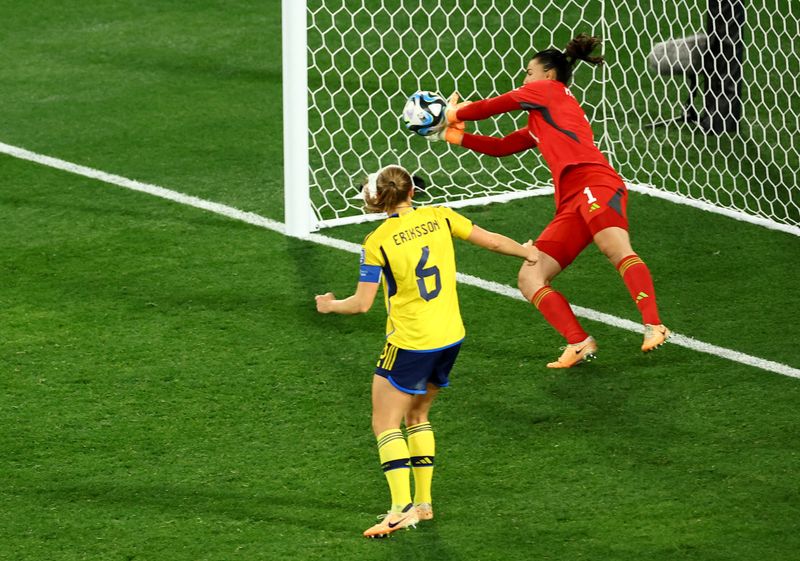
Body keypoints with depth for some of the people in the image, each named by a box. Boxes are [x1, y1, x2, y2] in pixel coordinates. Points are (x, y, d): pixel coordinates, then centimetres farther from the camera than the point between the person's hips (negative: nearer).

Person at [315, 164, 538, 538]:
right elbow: (491, 241, 5)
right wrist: (527, 252, 25)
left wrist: (329, 306, 9)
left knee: (386, 423, 1)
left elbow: (361, 304, -11)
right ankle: (423, 503, 21)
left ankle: (402, 508, -12)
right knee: (417, 416, 21)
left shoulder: (377, 242, -13)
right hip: (450, 338, 6)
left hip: (409, 345, -6)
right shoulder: (439, 217, -2)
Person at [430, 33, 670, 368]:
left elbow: (494, 106, 22)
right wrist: (459, 137, 35)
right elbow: (501, 147, 42)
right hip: (570, 207, 10)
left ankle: (653, 327, -49)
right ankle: (580, 344, -16)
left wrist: (457, 114, 37)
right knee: (529, 280, -2)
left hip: (595, 184, -10)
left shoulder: (549, 91, 17)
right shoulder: (539, 126, 38)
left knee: (618, 251, -34)